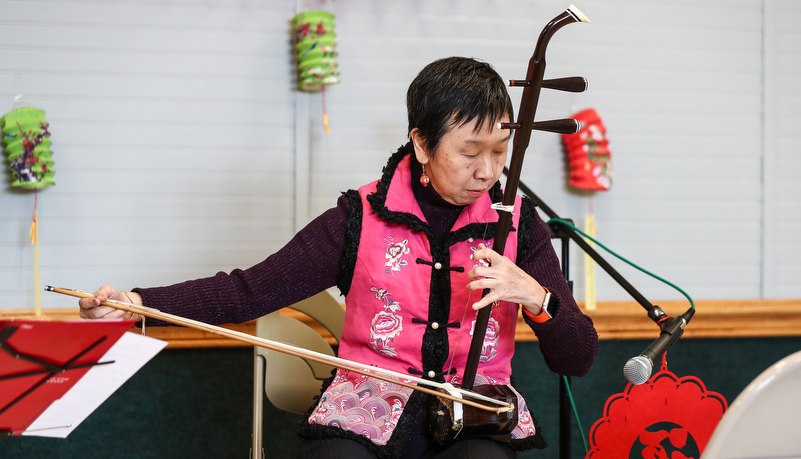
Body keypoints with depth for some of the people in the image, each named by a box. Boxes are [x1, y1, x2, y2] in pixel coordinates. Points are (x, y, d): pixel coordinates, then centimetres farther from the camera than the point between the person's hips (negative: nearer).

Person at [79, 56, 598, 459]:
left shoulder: (517, 224, 4)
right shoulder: (361, 218, 1)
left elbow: (579, 359, 4)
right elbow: (250, 290, -3)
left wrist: (533, 295, -16)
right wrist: (140, 303, -16)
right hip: (367, 415, 0)